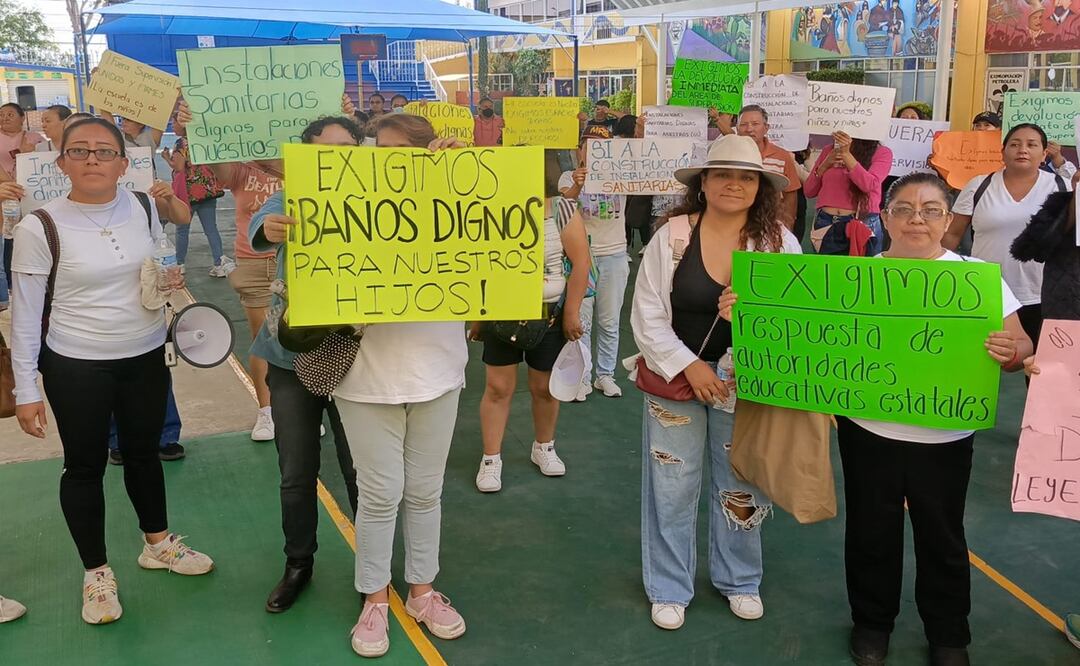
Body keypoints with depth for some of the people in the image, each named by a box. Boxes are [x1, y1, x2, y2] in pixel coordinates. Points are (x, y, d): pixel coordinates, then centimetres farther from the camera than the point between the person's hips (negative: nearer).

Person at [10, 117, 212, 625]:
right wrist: (25, 390, -9)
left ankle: (158, 543, 40)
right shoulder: (40, 228, -14)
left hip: (146, 357, 4)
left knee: (143, 452, 19)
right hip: (76, 368, -3)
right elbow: (26, 315, -9)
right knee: (85, 466, 9)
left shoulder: (145, 208, -2)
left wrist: (171, 281, -7)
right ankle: (96, 573, 27)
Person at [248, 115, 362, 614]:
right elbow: (259, 226, -22)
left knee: (360, 471, 7)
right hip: (292, 357, 1)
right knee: (296, 475, 12)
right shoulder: (288, 200, -2)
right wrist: (266, 231, -48)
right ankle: (298, 564, 33)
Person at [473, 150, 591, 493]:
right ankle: (491, 458, 14)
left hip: (549, 313, 0)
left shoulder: (563, 210, -8)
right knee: (498, 387, 3)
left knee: (544, 387, 11)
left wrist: (572, 313, -8)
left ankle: (544, 447, 33)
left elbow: (581, 264, -7)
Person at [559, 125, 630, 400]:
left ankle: (606, 375, 24)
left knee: (610, 322, 11)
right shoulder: (570, 177, -2)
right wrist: (576, 187, -47)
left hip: (614, 256, 2)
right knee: (580, 321, 5)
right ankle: (582, 378, 15)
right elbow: (565, 199, -22)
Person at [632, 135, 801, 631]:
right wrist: (689, 367, -16)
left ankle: (739, 580, 39)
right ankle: (669, 588, 30)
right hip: (676, 377, -1)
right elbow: (647, 316, -8)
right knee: (672, 485, 9)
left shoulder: (779, 241, -6)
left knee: (741, 485, 15)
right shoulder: (671, 236, -8)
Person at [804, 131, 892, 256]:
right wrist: (825, 165, -3)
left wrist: (846, 154, -18)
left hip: (863, 226, -3)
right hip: (825, 225, 3)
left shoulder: (881, 152, 2)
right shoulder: (829, 151, 12)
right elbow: (809, 191, 11)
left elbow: (869, 185, -16)